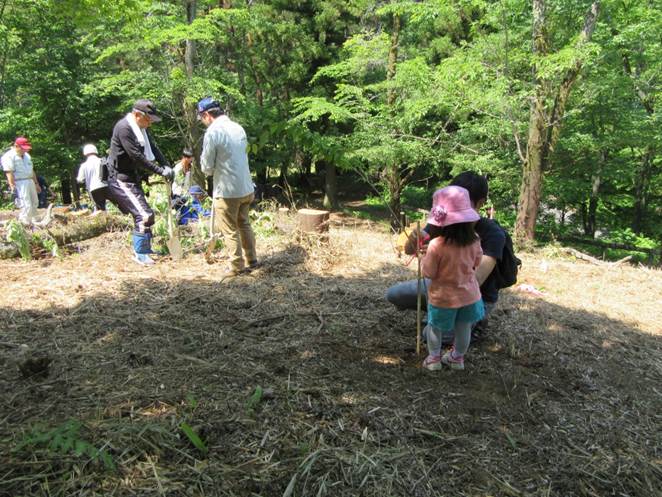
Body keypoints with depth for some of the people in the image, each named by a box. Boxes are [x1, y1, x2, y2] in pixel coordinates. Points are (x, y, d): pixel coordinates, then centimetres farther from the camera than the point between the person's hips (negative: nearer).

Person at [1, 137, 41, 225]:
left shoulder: (26, 155, 17)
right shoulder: (9, 156, -9)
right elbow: (9, 173, -17)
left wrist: (36, 183, 23)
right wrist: (13, 187, -23)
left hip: (30, 182, 9)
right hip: (19, 183, -9)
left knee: (34, 203, 18)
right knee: (26, 206, -14)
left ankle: (33, 221, 34)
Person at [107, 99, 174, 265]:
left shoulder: (140, 128, 11)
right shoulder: (124, 128, -19)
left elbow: (153, 148, 6)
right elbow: (137, 157, -24)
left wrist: (166, 166, -9)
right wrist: (161, 171, -21)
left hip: (132, 179, 10)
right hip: (121, 180, -10)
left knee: (142, 213, 17)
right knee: (144, 215, -14)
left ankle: (145, 248, 29)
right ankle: (140, 253, -6)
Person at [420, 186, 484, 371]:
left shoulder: (437, 245, -27)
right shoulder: (474, 241, -12)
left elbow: (428, 272, -18)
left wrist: (424, 258, 0)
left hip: (443, 297, -4)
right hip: (469, 294, 4)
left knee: (434, 327, 20)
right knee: (463, 328, 21)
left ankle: (433, 358, 30)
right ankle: (457, 357, 38)